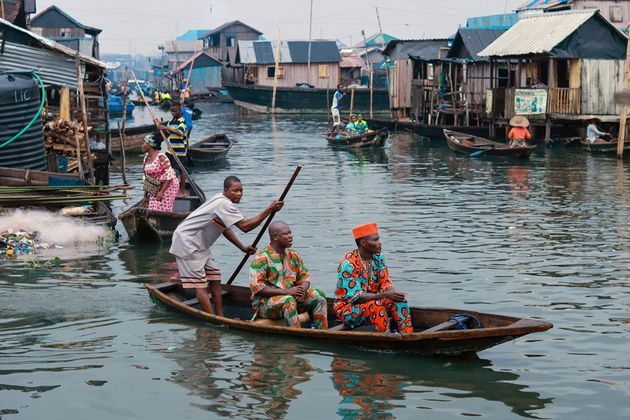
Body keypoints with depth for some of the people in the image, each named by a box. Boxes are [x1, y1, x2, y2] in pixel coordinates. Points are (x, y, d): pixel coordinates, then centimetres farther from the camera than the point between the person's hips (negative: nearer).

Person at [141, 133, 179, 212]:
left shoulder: (161, 157, -20)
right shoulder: (146, 158, 5)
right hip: (156, 188, 8)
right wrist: (145, 195, 13)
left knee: (163, 212, -9)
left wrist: (162, 191, -25)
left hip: (168, 187, -8)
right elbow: (147, 177, 14)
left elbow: (169, 175, -22)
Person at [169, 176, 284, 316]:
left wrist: (243, 248, 17)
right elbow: (245, 226, -31)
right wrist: (269, 210, -29)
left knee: (214, 277, 9)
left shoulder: (221, 200, 9)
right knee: (200, 283, -10)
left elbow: (224, 228, 21)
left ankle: (220, 317, 11)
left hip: (199, 244, 11)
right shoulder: (224, 204, -24)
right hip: (186, 241, -11)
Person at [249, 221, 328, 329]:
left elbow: (305, 278, 13)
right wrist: (286, 291, -24)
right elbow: (256, 286, -20)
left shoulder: (293, 255, 10)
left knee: (318, 294, -11)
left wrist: (301, 291, -13)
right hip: (265, 302, -6)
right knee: (288, 300, -35)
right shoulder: (262, 258, -12)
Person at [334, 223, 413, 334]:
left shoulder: (377, 257, 1)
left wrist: (393, 293, -22)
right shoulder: (348, 264, -22)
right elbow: (355, 296, -25)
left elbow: (385, 283, 3)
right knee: (376, 305, -34)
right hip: (347, 308, -7)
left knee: (399, 300, -17)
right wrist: (384, 295, -34)